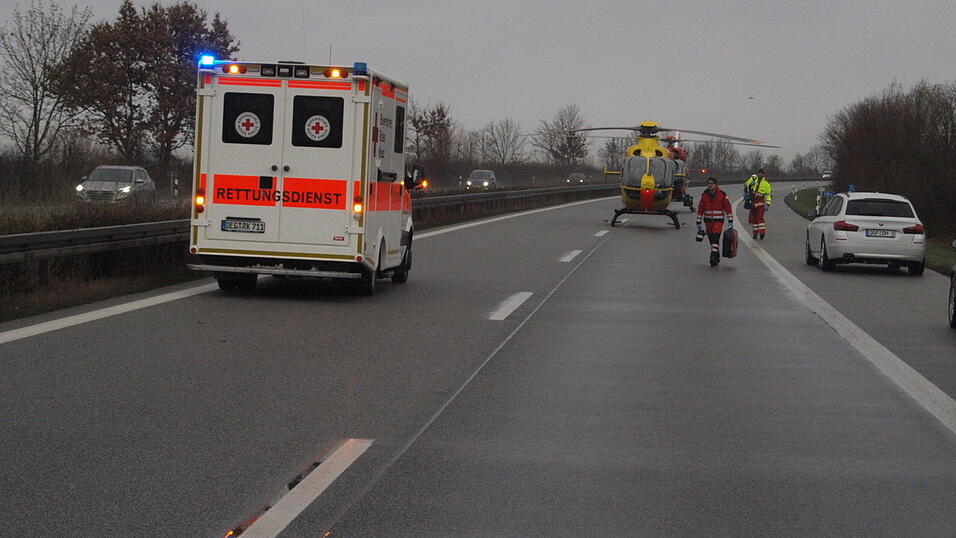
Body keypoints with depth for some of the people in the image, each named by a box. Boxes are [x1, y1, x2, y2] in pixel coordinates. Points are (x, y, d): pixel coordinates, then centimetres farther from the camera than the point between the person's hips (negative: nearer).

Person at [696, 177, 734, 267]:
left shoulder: (722, 195, -5)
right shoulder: (704, 195, 3)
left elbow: (728, 208, -1)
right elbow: (700, 209, 8)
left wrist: (730, 222, -2)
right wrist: (699, 223, 7)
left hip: (718, 220, -4)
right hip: (708, 220, 4)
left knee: (715, 238, -17)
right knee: (711, 239, 8)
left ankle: (713, 257, -21)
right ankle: (717, 258, 20)